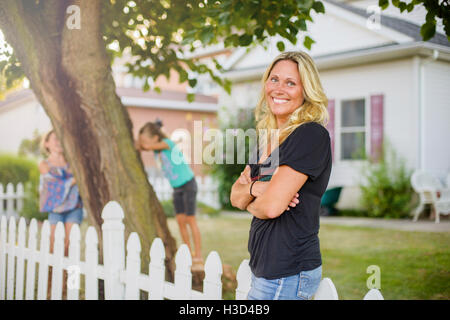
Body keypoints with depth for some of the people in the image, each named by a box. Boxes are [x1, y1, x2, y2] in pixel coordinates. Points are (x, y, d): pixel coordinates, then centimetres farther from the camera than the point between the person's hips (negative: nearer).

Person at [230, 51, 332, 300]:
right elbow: (235, 196, 10)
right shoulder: (267, 138, 12)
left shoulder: (311, 135, -15)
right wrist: (255, 188, -12)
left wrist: (250, 203, 0)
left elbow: (272, 205, -22)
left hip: (287, 274, -8)